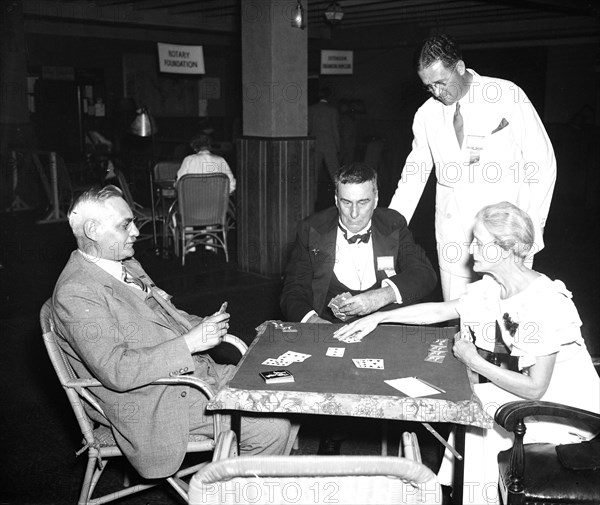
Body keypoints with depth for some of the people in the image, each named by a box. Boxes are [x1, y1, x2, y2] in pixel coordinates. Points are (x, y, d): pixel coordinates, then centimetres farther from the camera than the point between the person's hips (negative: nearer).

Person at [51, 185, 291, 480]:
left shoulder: (127, 266, 13)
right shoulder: (76, 293, -18)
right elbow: (117, 372, -26)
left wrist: (202, 326, 3)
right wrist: (189, 342, -25)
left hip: (197, 370, 10)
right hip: (158, 403, -10)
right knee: (272, 427, -17)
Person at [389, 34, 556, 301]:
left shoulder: (508, 96, -4)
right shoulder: (426, 115, 5)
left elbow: (542, 164, -3)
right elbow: (413, 176, 14)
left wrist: (531, 230, -9)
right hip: (454, 240, 3)